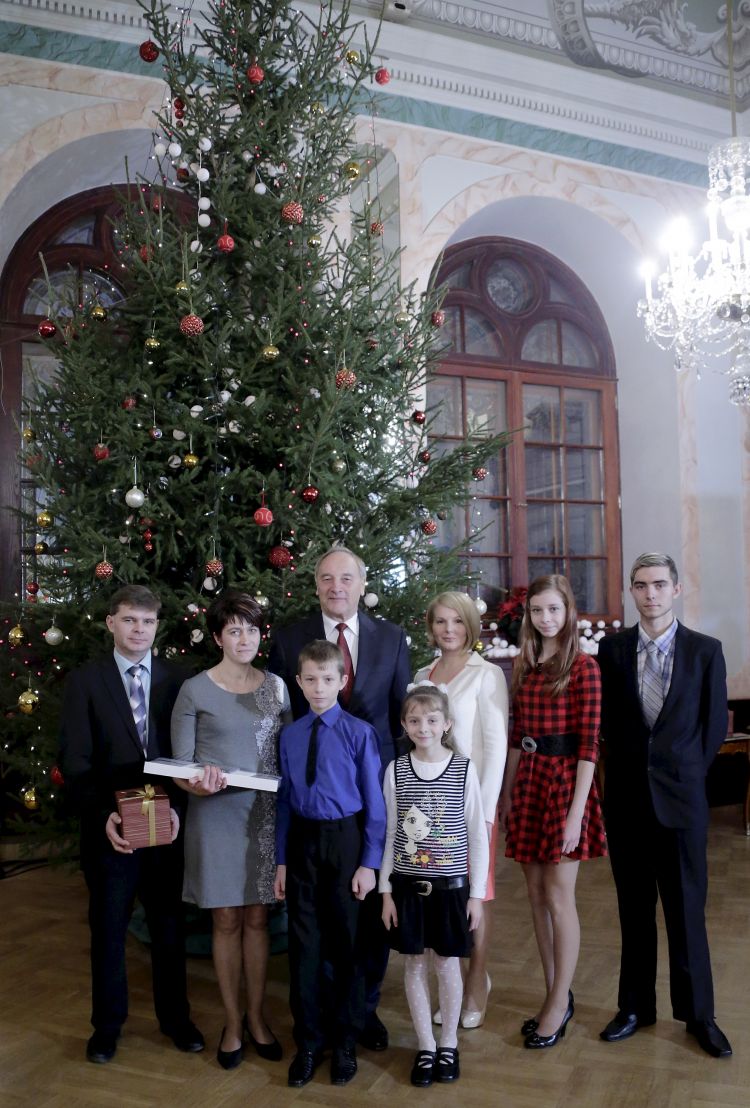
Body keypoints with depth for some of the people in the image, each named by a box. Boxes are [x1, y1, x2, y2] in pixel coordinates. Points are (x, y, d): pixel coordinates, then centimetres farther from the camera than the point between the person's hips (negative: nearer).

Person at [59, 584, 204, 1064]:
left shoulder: (178, 679, 0)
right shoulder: (85, 681, -3)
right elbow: (75, 760, -6)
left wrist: (177, 808, -13)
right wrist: (103, 815, -16)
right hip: (109, 827, -1)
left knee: (169, 926, 15)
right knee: (108, 929, 14)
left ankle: (175, 1017, 34)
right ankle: (108, 1024, 34)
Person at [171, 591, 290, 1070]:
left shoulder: (276, 686, 4)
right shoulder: (195, 690, -4)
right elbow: (180, 762, -2)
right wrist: (195, 784, -22)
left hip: (265, 814, 2)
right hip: (216, 814, -2)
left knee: (257, 918, 10)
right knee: (226, 920, 8)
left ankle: (256, 1017, 27)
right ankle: (232, 1022, 25)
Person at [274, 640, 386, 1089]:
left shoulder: (360, 733, -11)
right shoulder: (290, 736, 0)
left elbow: (374, 803, -8)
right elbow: (286, 801, 6)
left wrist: (369, 863, -9)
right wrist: (282, 859, 7)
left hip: (345, 839, -3)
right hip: (303, 841, 3)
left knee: (346, 944, 12)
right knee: (304, 945, 13)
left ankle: (345, 1042, 32)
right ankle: (308, 1042, 32)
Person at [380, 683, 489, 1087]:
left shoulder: (464, 769, -9)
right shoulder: (396, 770, -5)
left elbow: (477, 836, -3)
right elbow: (388, 834, 2)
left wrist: (477, 893, -2)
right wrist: (386, 890, 1)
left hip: (451, 885, -1)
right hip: (407, 885, 1)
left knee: (447, 964, 10)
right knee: (415, 965, 10)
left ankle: (448, 1044, 30)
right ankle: (425, 1046, 27)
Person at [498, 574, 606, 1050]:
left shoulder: (583, 667, -9)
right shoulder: (525, 666, 10)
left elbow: (589, 744, -12)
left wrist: (576, 810, -16)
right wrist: (506, 793, 11)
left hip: (565, 780, -6)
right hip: (527, 780, 6)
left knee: (559, 898, 1)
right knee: (536, 895, 12)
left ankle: (559, 1002, 18)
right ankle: (556, 996, 27)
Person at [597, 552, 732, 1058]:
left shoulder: (706, 650, -2)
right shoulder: (612, 648, 0)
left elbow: (715, 723, 2)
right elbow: (605, 719, 5)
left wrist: (687, 773, 2)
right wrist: (625, 767, 3)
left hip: (681, 794, -1)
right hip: (626, 794, 1)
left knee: (687, 908, 8)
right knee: (635, 908, 12)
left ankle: (699, 1014, 25)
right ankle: (636, 1007, 26)